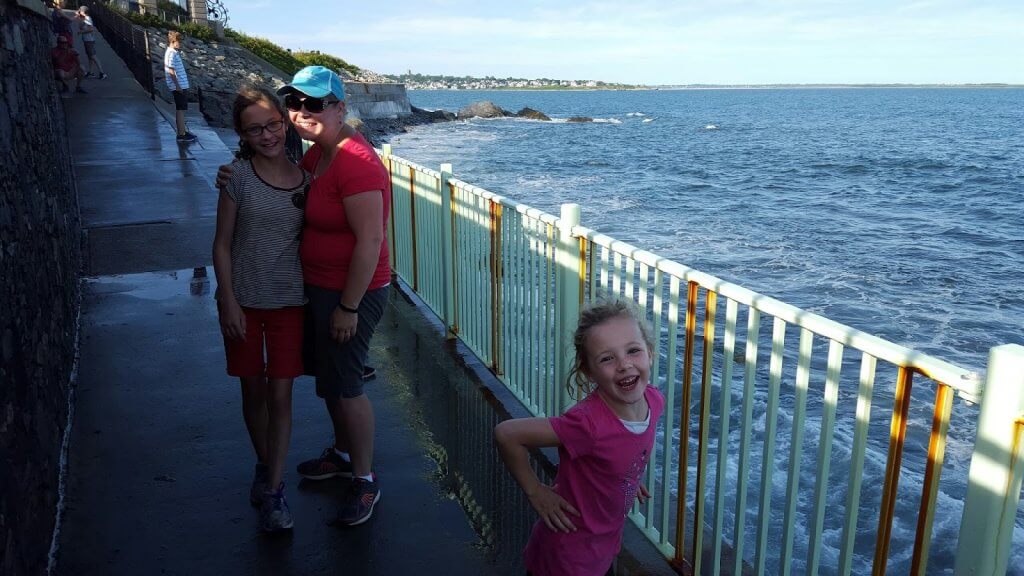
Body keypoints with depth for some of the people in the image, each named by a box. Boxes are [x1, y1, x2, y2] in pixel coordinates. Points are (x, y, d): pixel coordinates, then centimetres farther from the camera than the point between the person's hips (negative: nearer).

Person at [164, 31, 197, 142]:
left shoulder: (174, 52, 16)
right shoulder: (172, 53, -15)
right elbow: (171, 71, -20)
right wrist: (177, 85, -21)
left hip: (180, 85, 10)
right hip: (179, 86, -10)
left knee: (181, 109, 15)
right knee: (181, 110, -7)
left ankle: (182, 131, 23)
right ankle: (182, 134, -4)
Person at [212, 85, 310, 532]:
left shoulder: (305, 176, -1)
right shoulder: (237, 177, -7)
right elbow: (222, 244, -3)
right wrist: (228, 301, -8)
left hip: (290, 300, 1)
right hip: (244, 300, 0)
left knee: (281, 395, 2)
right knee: (253, 390, 13)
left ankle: (273, 490, 14)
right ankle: (264, 465, 37)